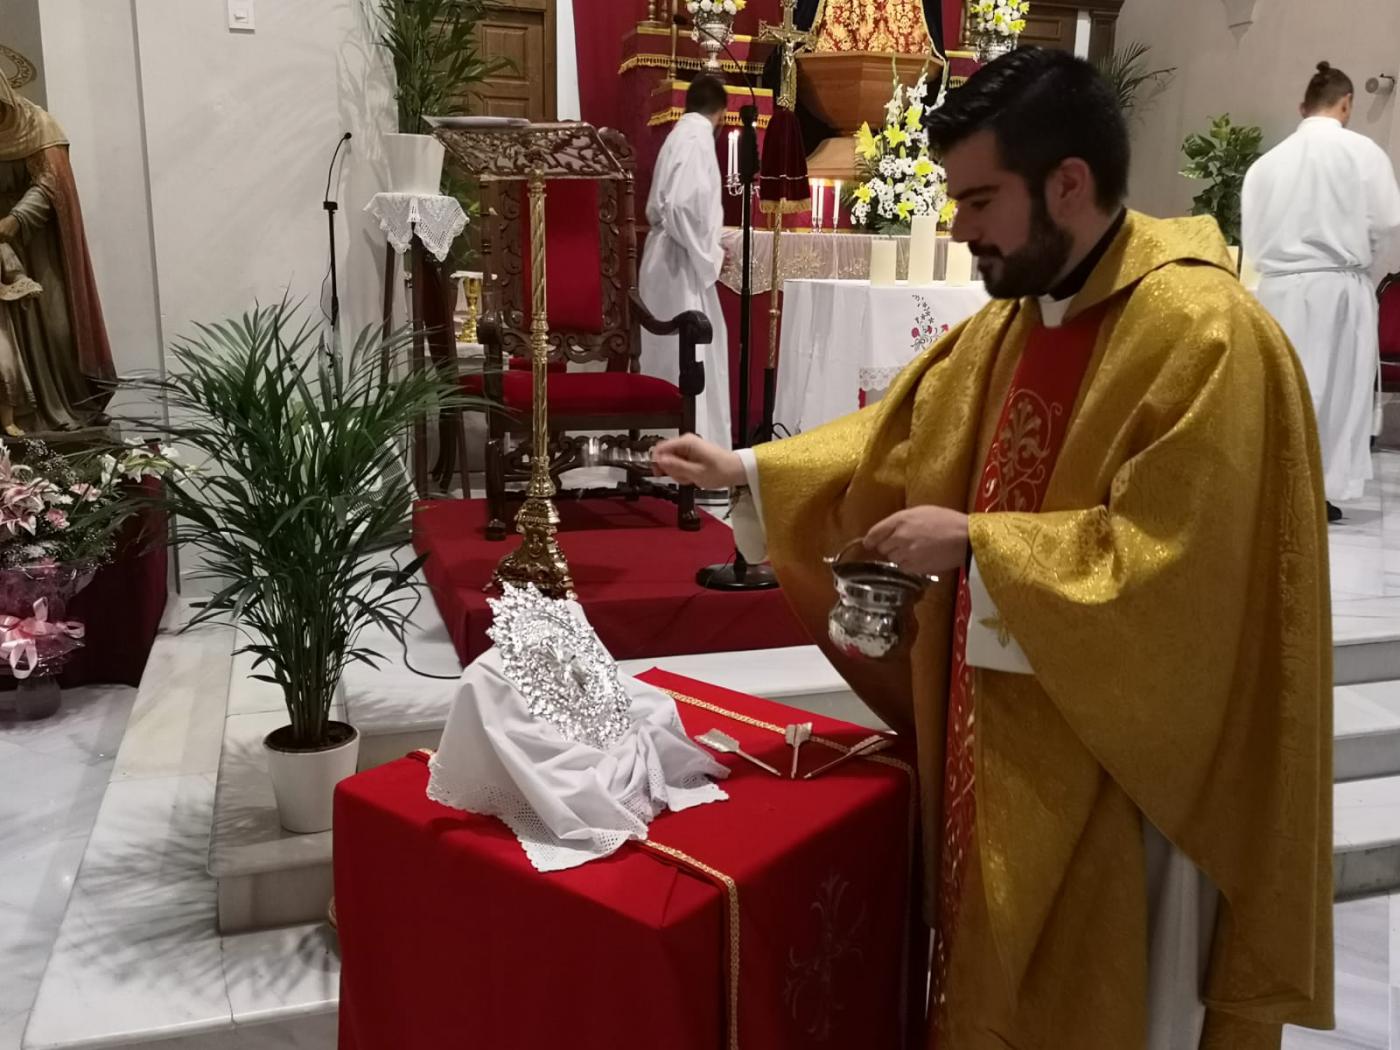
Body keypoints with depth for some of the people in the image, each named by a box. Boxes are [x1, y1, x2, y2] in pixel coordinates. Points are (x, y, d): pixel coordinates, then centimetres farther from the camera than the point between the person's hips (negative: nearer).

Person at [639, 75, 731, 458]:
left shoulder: (679, 135, 14)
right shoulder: (698, 139, -13)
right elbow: (682, 207, -24)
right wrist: (709, 254, -14)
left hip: (668, 262, 10)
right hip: (683, 266, -10)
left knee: (673, 357, 13)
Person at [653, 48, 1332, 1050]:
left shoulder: (1203, 331, -21)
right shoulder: (1014, 318, 6)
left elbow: (1171, 563, -26)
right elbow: (896, 441, 13)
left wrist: (973, 542, -22)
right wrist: (745, 470, 6)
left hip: (1116, 764, -7)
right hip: (1004, 735, 8)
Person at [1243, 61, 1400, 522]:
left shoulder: (1270, 159, 4)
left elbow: (1252, 234, 5)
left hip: (1279, 287, 3)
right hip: (1338, 286, -2)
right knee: (1338, 385, 6)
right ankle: (1324, 489, 7)